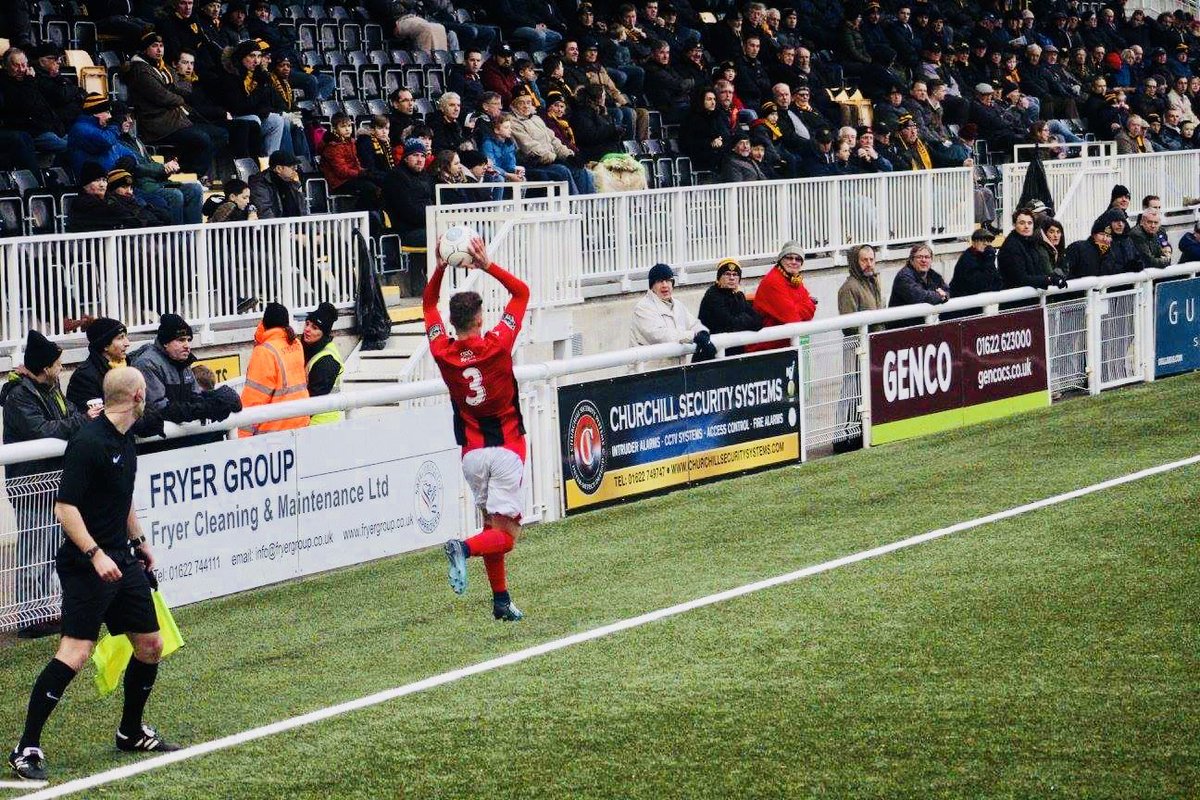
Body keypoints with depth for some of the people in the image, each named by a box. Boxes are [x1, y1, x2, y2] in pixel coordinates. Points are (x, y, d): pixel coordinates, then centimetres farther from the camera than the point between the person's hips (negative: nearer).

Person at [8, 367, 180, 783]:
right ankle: (27, 748, -10)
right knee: (75, 652, -15)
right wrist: (95, 554, -27)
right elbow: (65, 507, -20)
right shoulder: (88, 442, -17)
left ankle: (131, 732, 30)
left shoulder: (124, 440, 11)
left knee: (150, 645, 11)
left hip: (122, 561, 9)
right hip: (87, 565, -9)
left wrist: (138, 540, 30)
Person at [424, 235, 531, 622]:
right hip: (505, 449, -4)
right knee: (506, 533, -5)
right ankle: (464, 548, -33)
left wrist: (439, 268, 2)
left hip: (472, 452, 4)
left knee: (492, 526, 16)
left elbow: (428, 304, 13)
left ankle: (501, 600, 14)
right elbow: (521, 291, -2)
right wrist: (487, 264, -10)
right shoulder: (497, 346, -12)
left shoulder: (443, 353, -5)